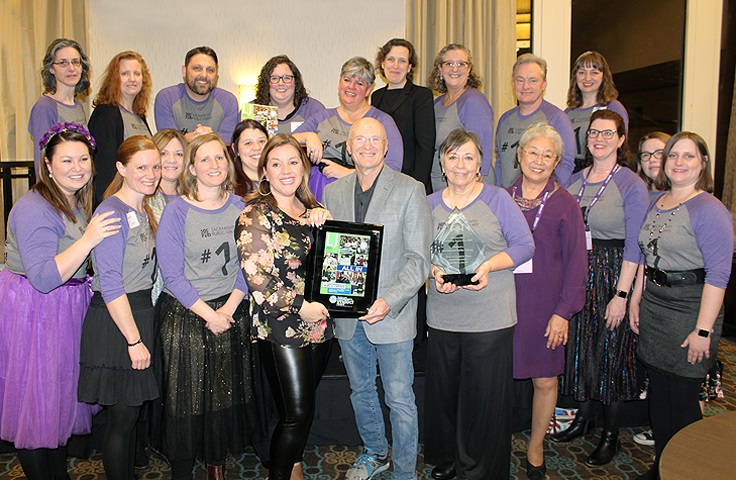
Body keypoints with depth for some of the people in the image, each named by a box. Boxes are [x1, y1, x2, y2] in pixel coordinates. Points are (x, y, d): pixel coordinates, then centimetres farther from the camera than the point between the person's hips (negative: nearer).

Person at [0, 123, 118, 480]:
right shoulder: (34, 209, -20)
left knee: (62, 394, 19)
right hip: (32, 312, -9)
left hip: (69, 308, 9)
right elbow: (43, 278, -28)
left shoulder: (79, 202, 6)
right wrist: (87, 240, -32)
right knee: (34, 400, 5)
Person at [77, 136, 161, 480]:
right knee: (121, 419, 4)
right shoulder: (112, 212, -16)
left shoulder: (144, 210, 11)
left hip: (140, 312, 8)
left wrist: (142, 333, 14)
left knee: (131, 413, 18)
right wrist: (134, 339, -18)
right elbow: (110, 284, -20)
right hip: (114, 323, -8)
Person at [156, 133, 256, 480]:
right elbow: (172, 274, -11)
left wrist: (228, 308, -9)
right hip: (185, 316, -3)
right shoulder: (176, 211, -8)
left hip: (231, 313, 3)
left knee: (227, 394, 13)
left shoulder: (240, 207, 2)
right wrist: (208, 314, -13)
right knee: (186, 398, 6)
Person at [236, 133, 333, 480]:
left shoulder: (312, 209, 10)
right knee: (296, 413, -1)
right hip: (281, 327, -6)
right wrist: (300, 306, -17)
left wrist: (325, 222, -2)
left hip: (319, 322, 6)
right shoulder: (254, 215, -8)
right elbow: (256, 277, -16)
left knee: (306, 406, 17)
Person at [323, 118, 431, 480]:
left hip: (392, 315, -4)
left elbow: (418, 259, -11)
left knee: (399, 399, 6)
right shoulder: (333, 192, 6)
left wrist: (390, 301, -22)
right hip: (348, 314, 5)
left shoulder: (410, 190, -7)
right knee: (361, 391, 21)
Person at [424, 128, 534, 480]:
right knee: (443, 392, 13)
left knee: (484, 396, 5)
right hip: (442, 316, 3)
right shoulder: (431, 204, 9)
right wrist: (435, 272, -11)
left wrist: (489, 266, -17)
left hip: (490, 318, -3)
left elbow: (525, 245, -3)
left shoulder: (497, 198, 0)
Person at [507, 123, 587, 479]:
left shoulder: (564, 203, -1)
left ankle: (535, 448, 30)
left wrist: (564, 311, -8)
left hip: (545, 303, -1)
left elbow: (576, 261, -2)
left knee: (545, 380, 8)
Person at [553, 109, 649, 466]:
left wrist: (621, 295, -15)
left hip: (613, 273, -5)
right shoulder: (575, 180, 8)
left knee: (612, 352, 5)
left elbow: (633, 246, -11)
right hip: (575, 273, 5)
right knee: (580, 347, 13)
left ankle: (610, 434, 21)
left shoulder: (631, 184, -8)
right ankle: (583, 417, 32)